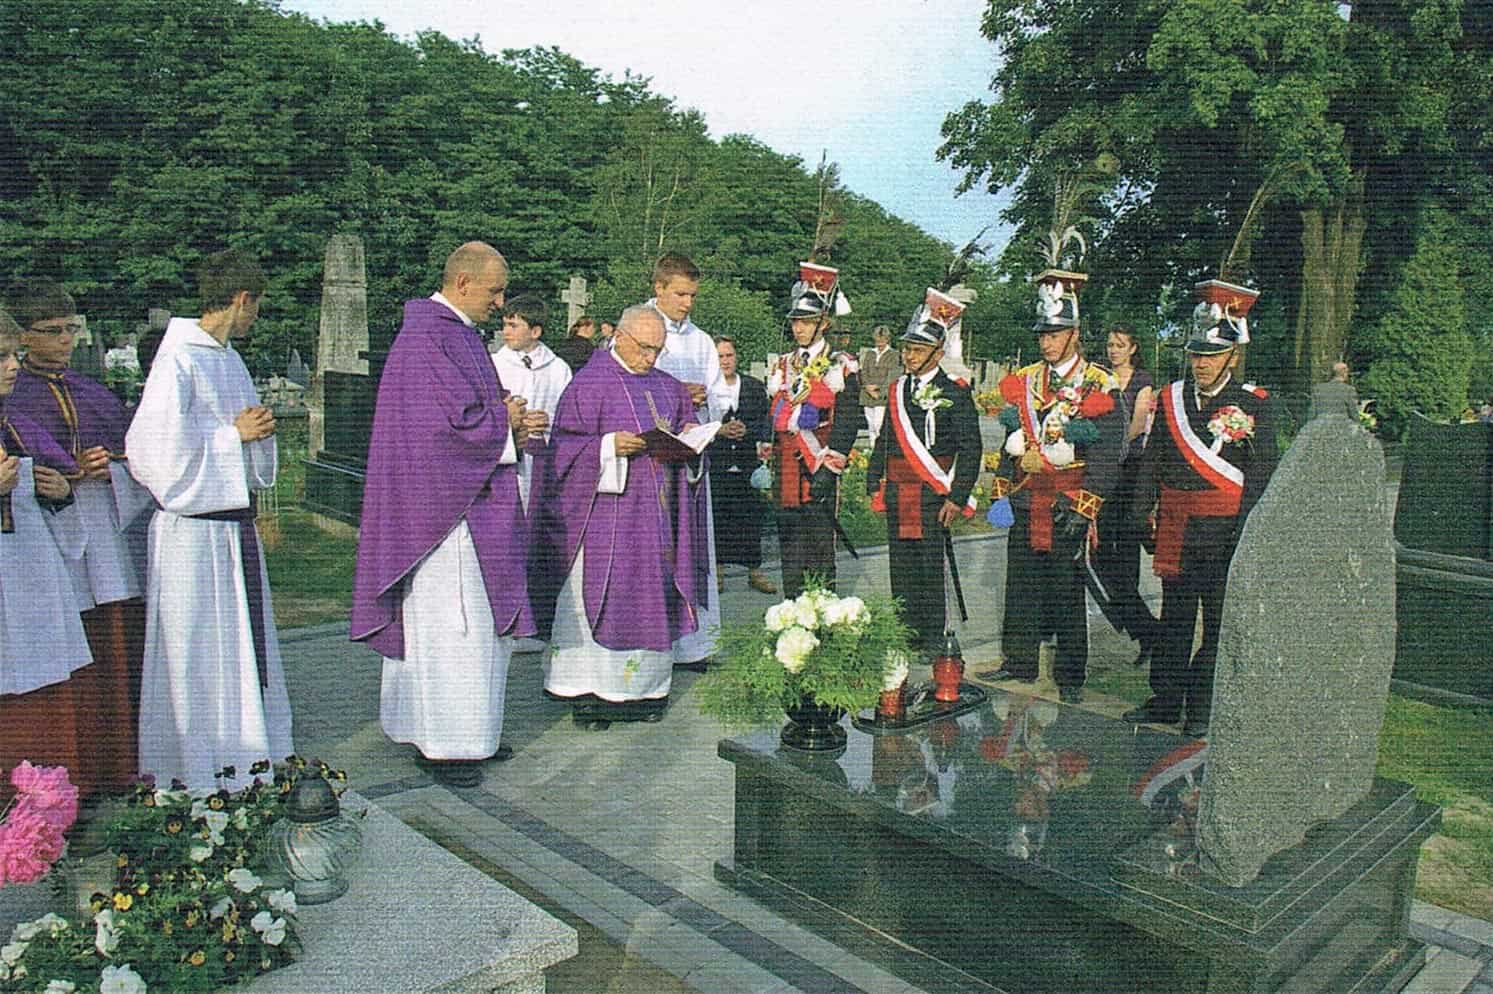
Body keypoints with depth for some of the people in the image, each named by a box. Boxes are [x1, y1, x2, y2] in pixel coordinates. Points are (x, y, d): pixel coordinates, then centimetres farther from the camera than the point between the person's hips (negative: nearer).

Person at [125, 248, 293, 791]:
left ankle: (244, 760, 28)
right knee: (196, 653, 2)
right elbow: (161, 448, -20)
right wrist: (233, 434, -13)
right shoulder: (177, 361, -14)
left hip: (236, 521, 9)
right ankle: (196, 772, 15)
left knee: (244, 642, 15)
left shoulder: (229, 358, 12)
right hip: (193, 528, -9)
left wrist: (258, 428, -1)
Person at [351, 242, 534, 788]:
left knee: (479, 617, 14)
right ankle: (441, 744, 5)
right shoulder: (428, 338, -16)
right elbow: (458, 420, -24)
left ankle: (471, 731, 24)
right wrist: (508, 424, -7)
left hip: (471, 501, 11)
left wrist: (506, 418, 0)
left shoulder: (456, 333, 17)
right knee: (448, 620, -4)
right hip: (441, 502, -11)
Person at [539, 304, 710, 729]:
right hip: (608, 510, -6)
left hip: (657, 512, 6)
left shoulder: (668, 387, 15)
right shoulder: (589, 383, -3)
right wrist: (608, 446, -23)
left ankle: (643, 689, 17)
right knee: (601, 594, -3)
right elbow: (567, 444, -8)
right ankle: (589, 692, 5)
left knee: (652, 594, 8)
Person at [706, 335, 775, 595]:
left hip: (747, 463, 2)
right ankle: (716, 570, 12)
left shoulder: (755, 387, 12)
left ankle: (754, 569, 11)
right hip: (714, 464, -2)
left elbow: (765, 423, 8)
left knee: (751, 513, 2)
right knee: (716, 516, 0)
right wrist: (721, 430, -14)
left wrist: (747, 431, -10)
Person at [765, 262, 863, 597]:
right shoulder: (782, 365, 14)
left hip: (819, 468, -5)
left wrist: (827, 470, -16)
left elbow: (847, 422, -8)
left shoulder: (841, 366, -2)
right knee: (788, 542, 9)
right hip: (785, 467, 5)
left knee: (820, 546, -2)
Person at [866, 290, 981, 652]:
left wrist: (957, 498, -12)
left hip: (933, 496, -5)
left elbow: (971, 450, -7)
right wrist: (874, 485, 12)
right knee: (901, 566, 9)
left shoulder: (955, 393, -4)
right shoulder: (896, 390, 13)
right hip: (897, 495, 5)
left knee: (930, 565, 0)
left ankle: (933, 639, 9)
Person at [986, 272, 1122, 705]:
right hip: (1026, 499, 5)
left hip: (1068, 502, -5)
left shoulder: (1098, 385, -3)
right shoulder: (1024, 381, 13)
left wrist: (1083, 504, -14)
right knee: (1020, 583, 9)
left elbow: (1107, 453, -7)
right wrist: (1002, 490, 10)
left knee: (1067, 589, 1)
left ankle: (1071, 676, 11)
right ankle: (1019, 661, 21)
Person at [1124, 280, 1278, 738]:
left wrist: (1245, 535, -13)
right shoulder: (1170, 398, 8)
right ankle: (1165, 699, 23)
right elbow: (1151, 461, 11)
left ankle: (1204, 709, 14)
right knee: (1174, 617, 13)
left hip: (1224, 530, -4)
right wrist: (1142, 513, 4)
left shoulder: (1252, 405, -4)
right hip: (1175, 528, 4)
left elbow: (1261, 474, -7)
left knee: (1220, 622, 4)